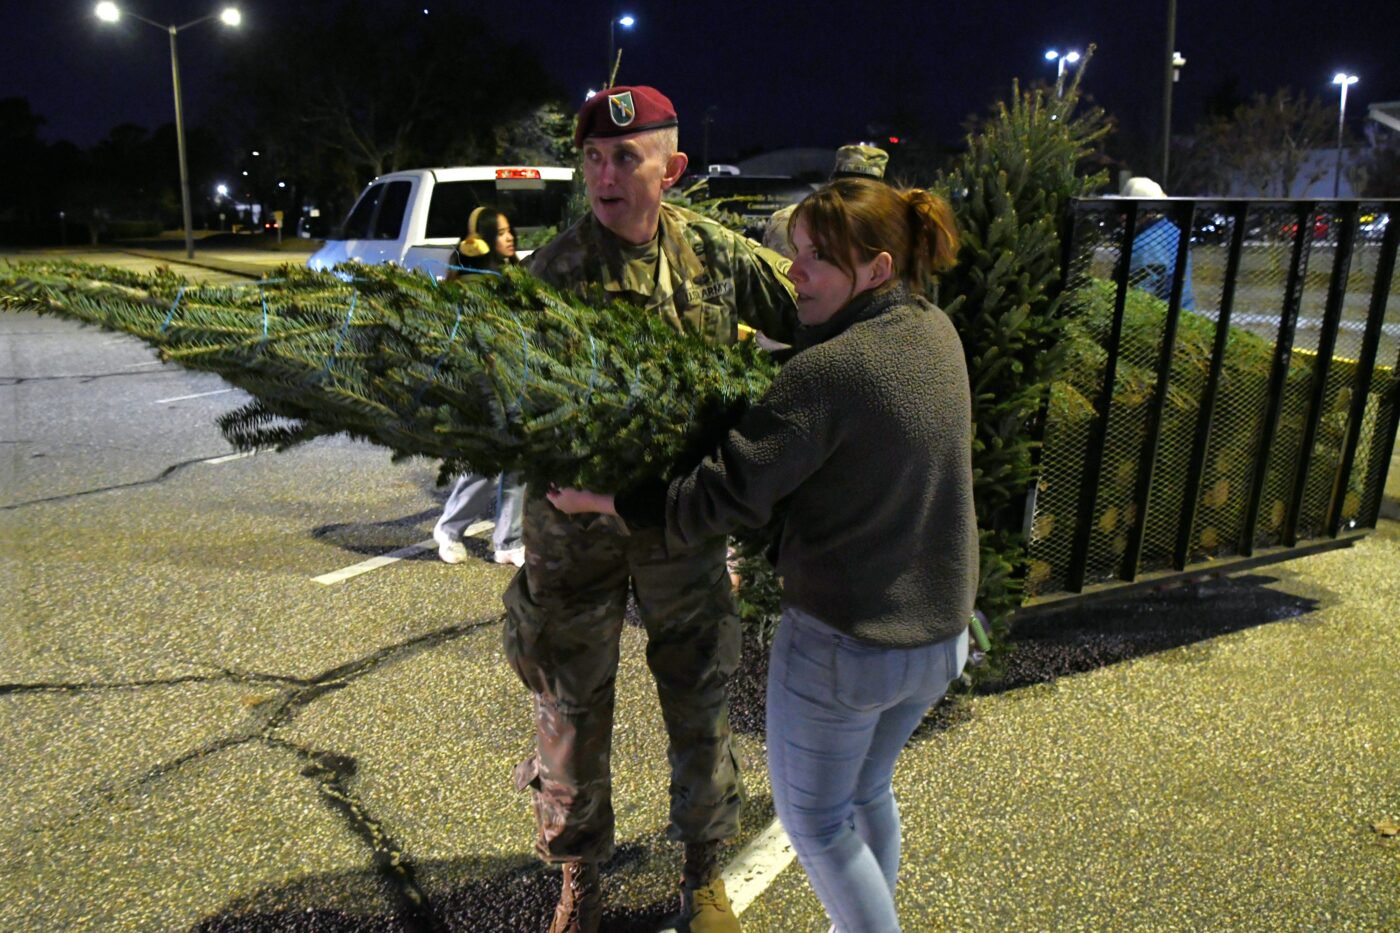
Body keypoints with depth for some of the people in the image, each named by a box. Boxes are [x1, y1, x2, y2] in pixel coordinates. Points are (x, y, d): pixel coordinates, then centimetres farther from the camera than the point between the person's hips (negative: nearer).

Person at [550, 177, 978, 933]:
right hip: (939, 635, 8)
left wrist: (601, 499, -15)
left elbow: (724, 496, -25)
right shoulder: (936, 334, 0)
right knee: (867, 791, 28)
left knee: (812, 816, 17)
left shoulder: (827, 372, -26)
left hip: (844, 644, -8)